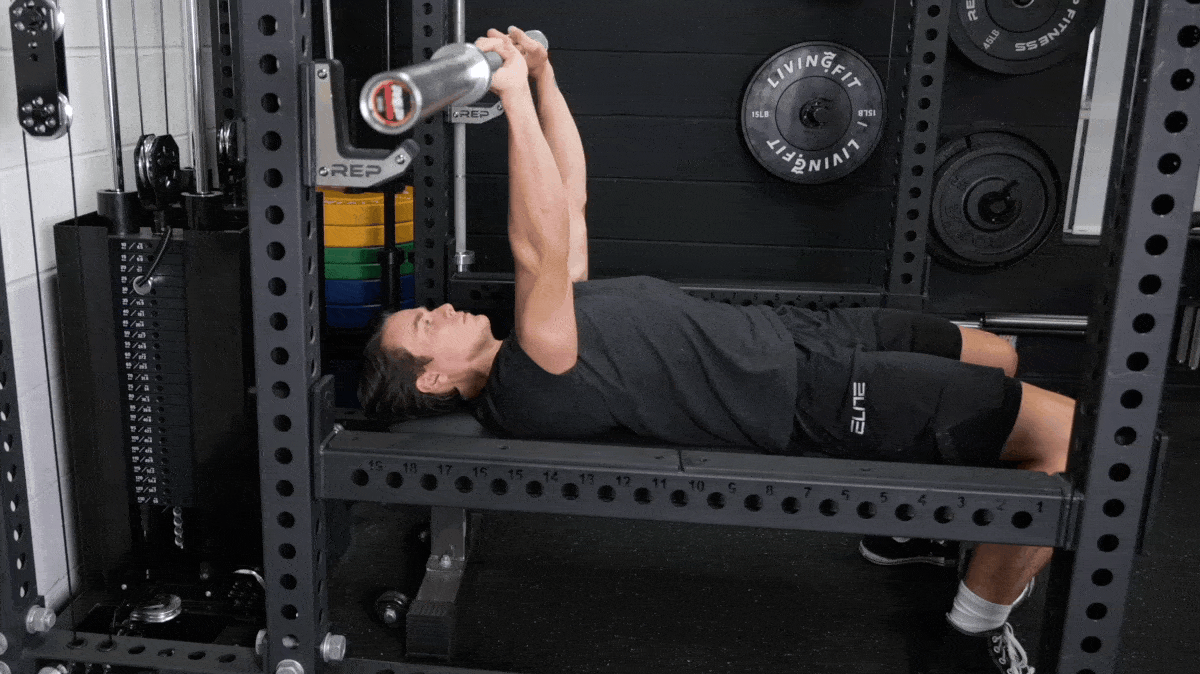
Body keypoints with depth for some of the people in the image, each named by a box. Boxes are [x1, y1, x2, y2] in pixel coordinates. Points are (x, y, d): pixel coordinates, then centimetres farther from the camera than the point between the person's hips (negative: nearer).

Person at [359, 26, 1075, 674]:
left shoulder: (533, 322, 10)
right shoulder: (526, 392, -20)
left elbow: (571, 200, 11)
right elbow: (541, 248, -35)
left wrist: (542, 74, 6)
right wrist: (513, 95, -33)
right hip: (811, 395, -9)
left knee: (996, 357, 22)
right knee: (1067, 431, -12)